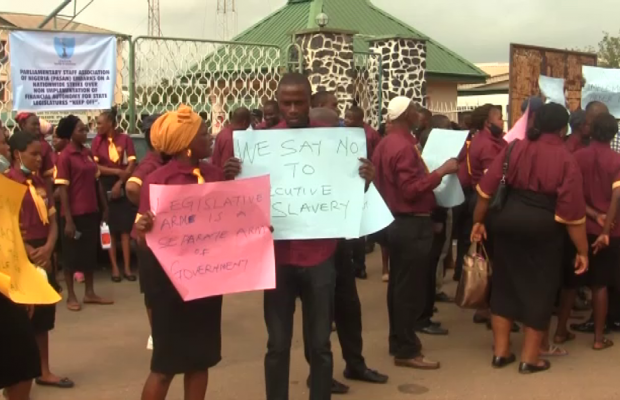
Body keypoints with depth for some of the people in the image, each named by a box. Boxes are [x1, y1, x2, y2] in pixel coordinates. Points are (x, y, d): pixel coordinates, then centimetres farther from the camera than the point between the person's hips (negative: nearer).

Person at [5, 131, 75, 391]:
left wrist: (48, 248, -7)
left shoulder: (40, 183, 10)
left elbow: (52, 220, 10)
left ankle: (44, 371, 26)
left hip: (44, 256, 7)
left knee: (43, 316, 15)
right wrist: (31, 254, -16)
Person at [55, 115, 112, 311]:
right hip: (74, 214, -7)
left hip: (91, 212, 7)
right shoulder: (65, 156, -12)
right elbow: (63, 189, -13)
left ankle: (89, 293, 24)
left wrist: (104, 208, 12)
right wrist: (68, 219, -16)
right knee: (71, 254, 5)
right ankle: (71, 296, 15)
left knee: (90, 252, 13)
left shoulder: (88, 153, 8)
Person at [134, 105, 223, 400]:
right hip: (169, 278, -5)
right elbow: (147, 239, -14)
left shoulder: (216, 176, 3)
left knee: (201, 358, 13)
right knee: (166, 363, 2)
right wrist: (141, 230, -36)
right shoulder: (157, 180, -13)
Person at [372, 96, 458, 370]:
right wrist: (441, 172, -21)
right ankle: (406, 351, 3)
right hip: (412, 224, -10)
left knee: (398, 285, 17)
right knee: (411, 288, -3)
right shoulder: (404, 147, -20)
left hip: (394, 221, 10)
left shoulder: (384, 144, 11)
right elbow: (411, 190, -25)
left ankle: (398, 340, 27)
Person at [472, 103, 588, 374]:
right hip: (543, 227, -4)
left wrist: (479, 220, 12)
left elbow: (487, 187, 1)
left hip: (508, 220, 4)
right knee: (539, 288, 10)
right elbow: (572, 212, -10)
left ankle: (500, 351, 21)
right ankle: (530, 357, 15)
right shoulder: (565, 160, -9)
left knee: (505, 283, 15)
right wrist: (582, 250, -3)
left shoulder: (514, 148, 1)